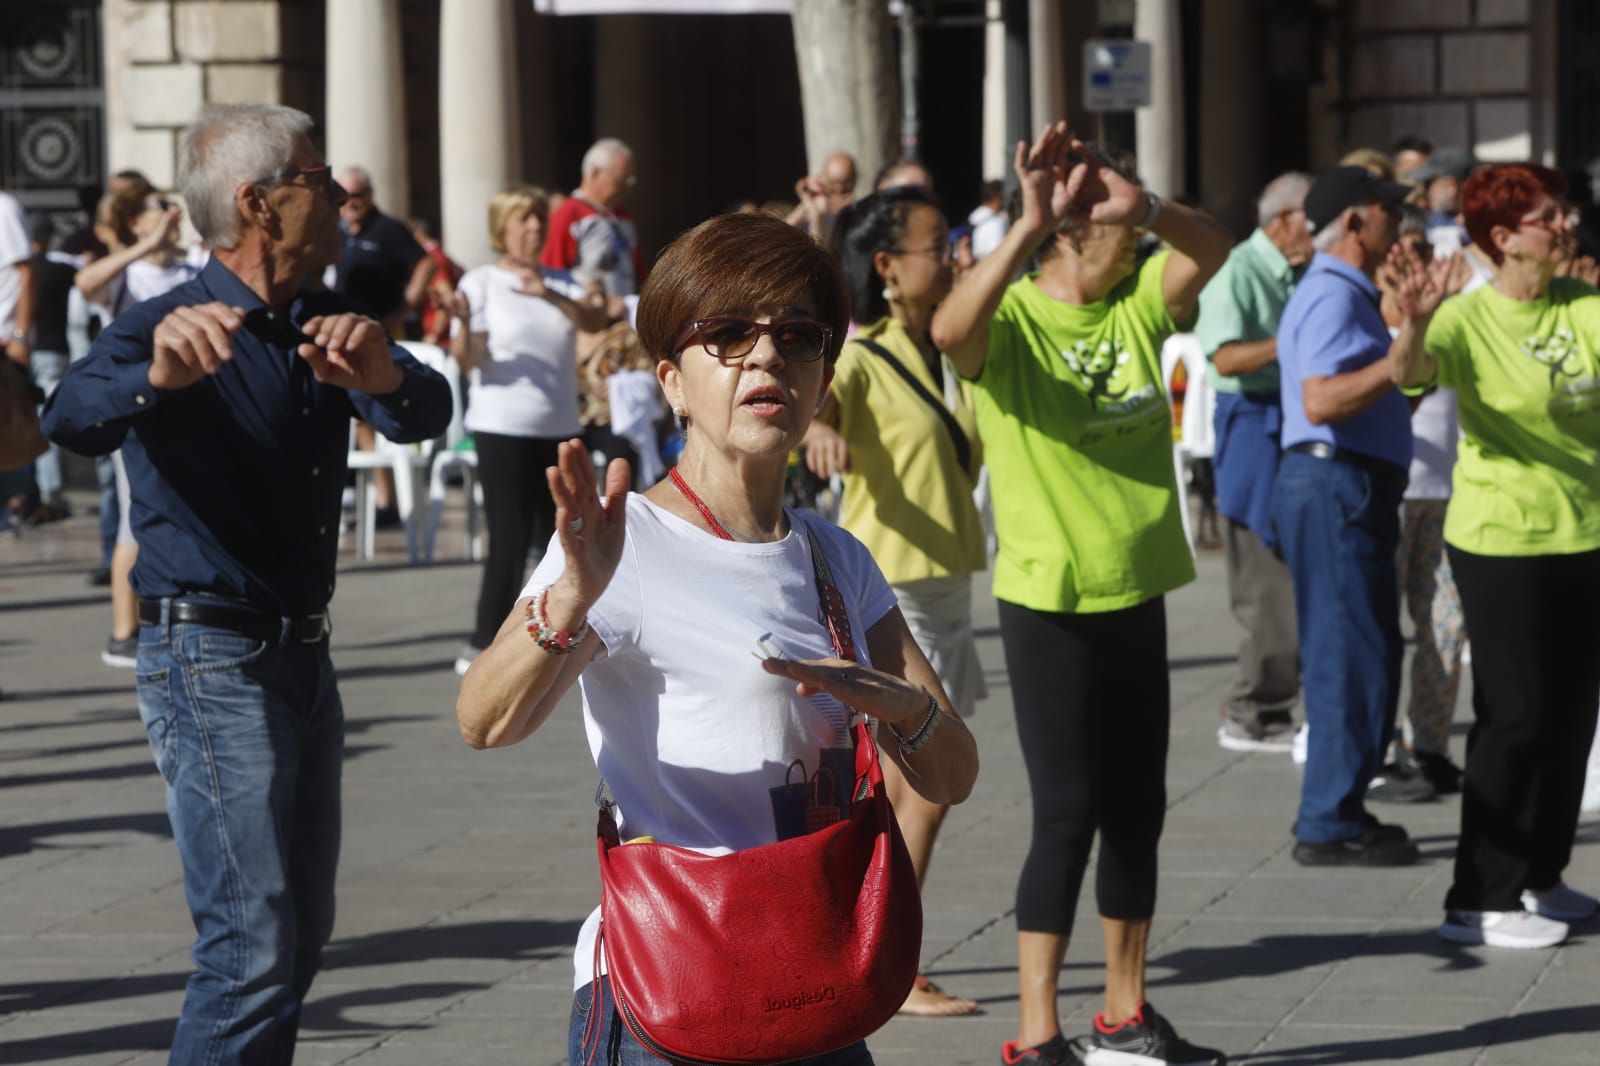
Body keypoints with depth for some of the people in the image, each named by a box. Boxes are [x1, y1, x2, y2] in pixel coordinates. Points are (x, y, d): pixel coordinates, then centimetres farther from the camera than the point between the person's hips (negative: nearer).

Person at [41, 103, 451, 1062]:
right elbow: (73, 418, -32)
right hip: (211, 657, -8)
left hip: (303, 656, 8)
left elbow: (426, 414, -8)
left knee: (303, 935, 16)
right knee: (255, 948, -14)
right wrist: (156, 374, -55)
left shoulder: (322, 329, 9)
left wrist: (380, 374, -32)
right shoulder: (170, 327, -12)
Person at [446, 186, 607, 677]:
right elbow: (468, 359, -9)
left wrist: (549, 295, -23)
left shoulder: (559, 282, 13)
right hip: (502, 428, -5)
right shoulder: (481, 282, -2)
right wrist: (463, 323, -30)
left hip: (560, 427, 5)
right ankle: (483, 644, -2)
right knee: (510, 539, -10)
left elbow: (595, 320, -7)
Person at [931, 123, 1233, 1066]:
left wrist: (1140, 205, -31)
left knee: (1138, 809, 12)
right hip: (1049, 602, -6)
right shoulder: (1010, 323, -11)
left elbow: (1214, 248, -13)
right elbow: (952, 329, -35)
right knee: (1068, 813, -7)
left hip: (1138, 593, 6)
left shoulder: (1139, 304, 4)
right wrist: (1031, 224, -40)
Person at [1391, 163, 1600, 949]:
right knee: (1514, 716, -6)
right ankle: (1477, 902, 0)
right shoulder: (1470, 319, -12)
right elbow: (1409, 369, -29)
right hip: (1500, 542, -6)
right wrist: (1414, 324, -50)